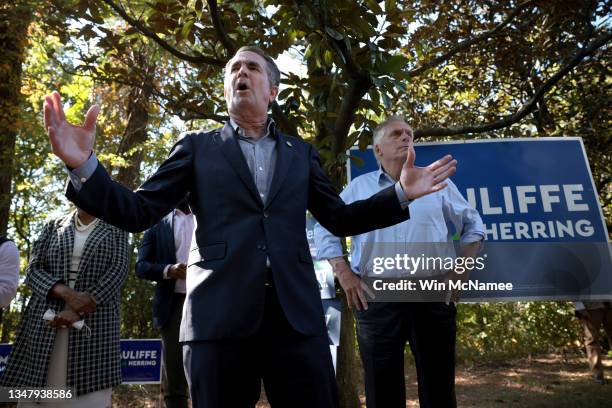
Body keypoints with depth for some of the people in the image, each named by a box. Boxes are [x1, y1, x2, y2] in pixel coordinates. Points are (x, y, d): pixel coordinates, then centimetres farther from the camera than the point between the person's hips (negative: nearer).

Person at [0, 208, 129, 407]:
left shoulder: (116, 229, 8)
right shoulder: (53, 226, 14)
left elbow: (118, 271, -4)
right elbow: (32, 269, 5)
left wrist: (79, 311, -15)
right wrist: (66, 293, -14)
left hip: (93, 323, -2)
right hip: (47, 321, 2)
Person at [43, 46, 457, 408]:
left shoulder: (301, 153, 16)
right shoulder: (198, 147, 11)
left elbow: (340, 219, 16)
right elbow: (139, 212, 5)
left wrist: (401, 193, 5)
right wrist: (84, 164, -11)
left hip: (297, 316, 2)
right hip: (220, 316, -1)